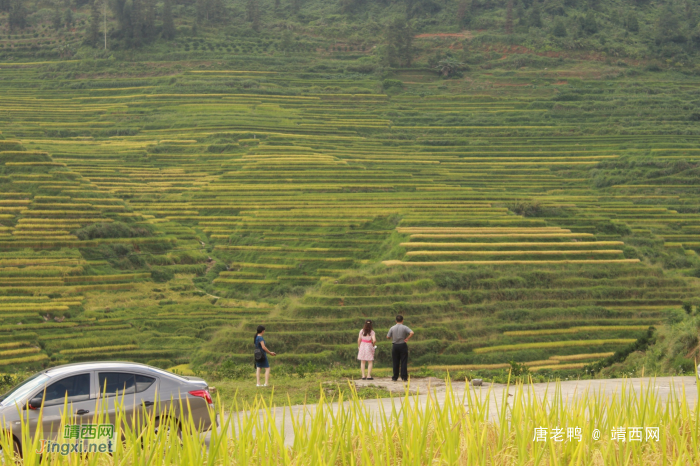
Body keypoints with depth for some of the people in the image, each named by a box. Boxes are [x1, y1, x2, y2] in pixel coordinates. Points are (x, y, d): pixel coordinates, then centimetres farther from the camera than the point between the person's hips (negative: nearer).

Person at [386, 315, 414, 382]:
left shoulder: (392, 328, 1)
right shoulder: (404, 328, -5)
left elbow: (388, 336, 1)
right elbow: (412, 333, -20)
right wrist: (407, 338, -9)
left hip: (395, 346, 2)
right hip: (403, 345, -2)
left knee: (395, 362, 7)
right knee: (404, 362, 0)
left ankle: (395, 377, 7)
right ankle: (404, 377, -4)